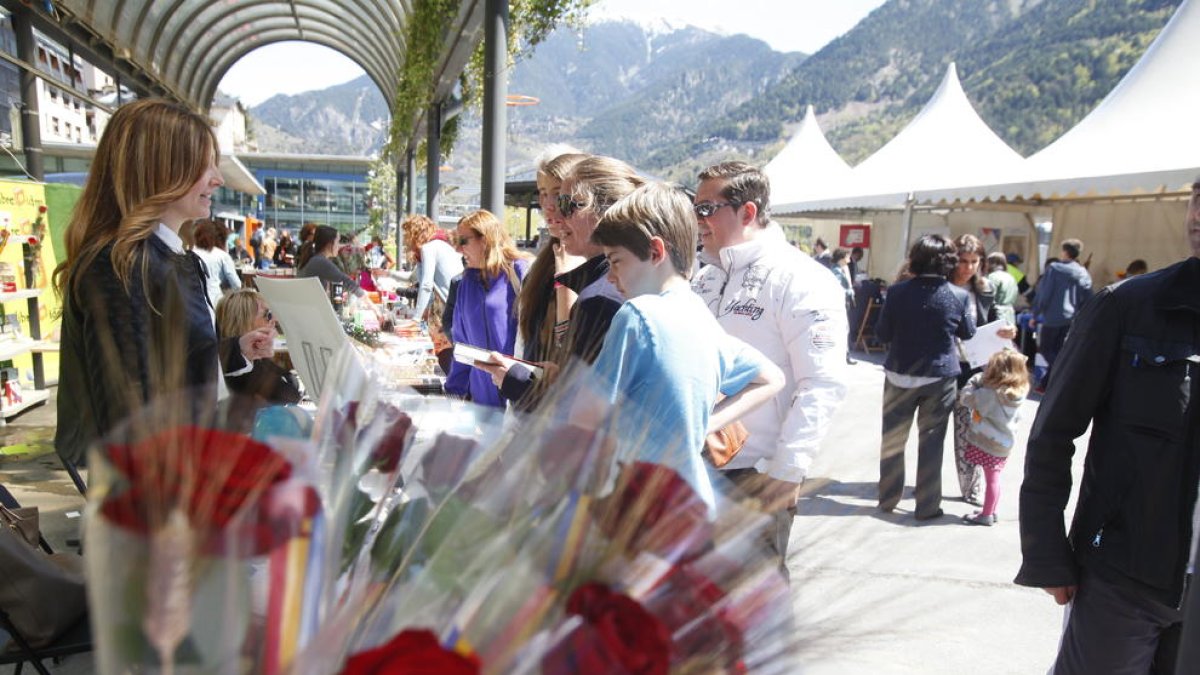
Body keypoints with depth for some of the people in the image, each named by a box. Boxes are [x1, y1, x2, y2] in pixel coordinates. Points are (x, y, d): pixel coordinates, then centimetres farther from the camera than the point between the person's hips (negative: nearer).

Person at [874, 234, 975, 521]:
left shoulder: (897, 292, -10)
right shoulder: (959, 296, -10)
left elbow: (882, 333, -2)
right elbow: (967, 333, 7)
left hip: (900, 376, 1)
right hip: (940, 378, -1)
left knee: (893, 439, 14)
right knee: (930, 443, 9)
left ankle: (887, 499, 24)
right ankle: (927, 506, 16)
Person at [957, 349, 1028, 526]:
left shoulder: (990, 393, -23)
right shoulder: (1017, 394, -2)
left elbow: (965, 399, -17)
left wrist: (976, 379, -5)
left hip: (989, 443, -7)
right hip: (1005, 443, 7)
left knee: (991, 480, 2)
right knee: (993, 479, 18)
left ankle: (986, 514, 12)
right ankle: (990, 511, 29)